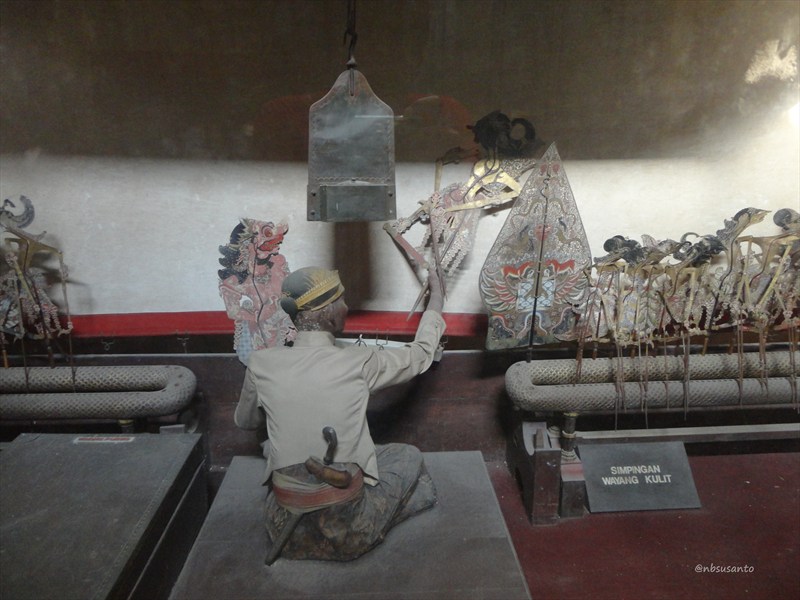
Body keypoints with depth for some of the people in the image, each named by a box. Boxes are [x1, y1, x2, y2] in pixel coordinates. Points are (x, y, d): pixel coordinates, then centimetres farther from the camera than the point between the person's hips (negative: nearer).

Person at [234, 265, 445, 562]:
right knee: (409, 456, 22)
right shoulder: (359, 362, -16)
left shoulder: (261, 363, -10)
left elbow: (244, 421, 11)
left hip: (286, 523, 3)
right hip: (348, 531, -2)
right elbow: (421, 354, 4)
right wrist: (436, 300, 17)